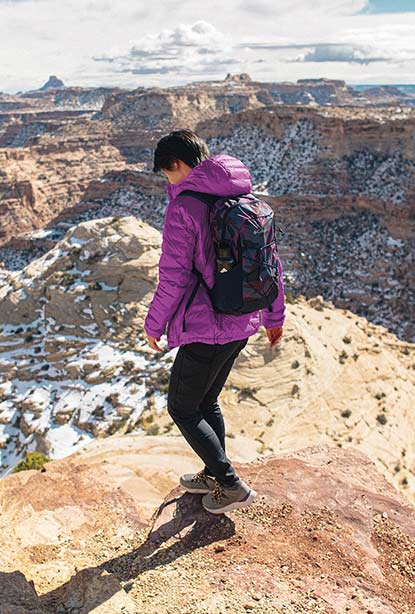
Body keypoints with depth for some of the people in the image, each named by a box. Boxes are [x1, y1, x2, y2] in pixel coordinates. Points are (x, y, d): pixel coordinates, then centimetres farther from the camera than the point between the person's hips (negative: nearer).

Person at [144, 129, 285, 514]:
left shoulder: (184, 207, -16)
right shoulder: (245, 201, 7)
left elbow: (173, 277, -18)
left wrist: (154, 324, -2)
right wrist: (274, 316, 22)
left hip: (205, 329, -8)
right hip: (241, 325, 8)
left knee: (182, 409, 12)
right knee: (207, 402, 25)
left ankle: (231, 486, 16)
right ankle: (214, 476, 40)